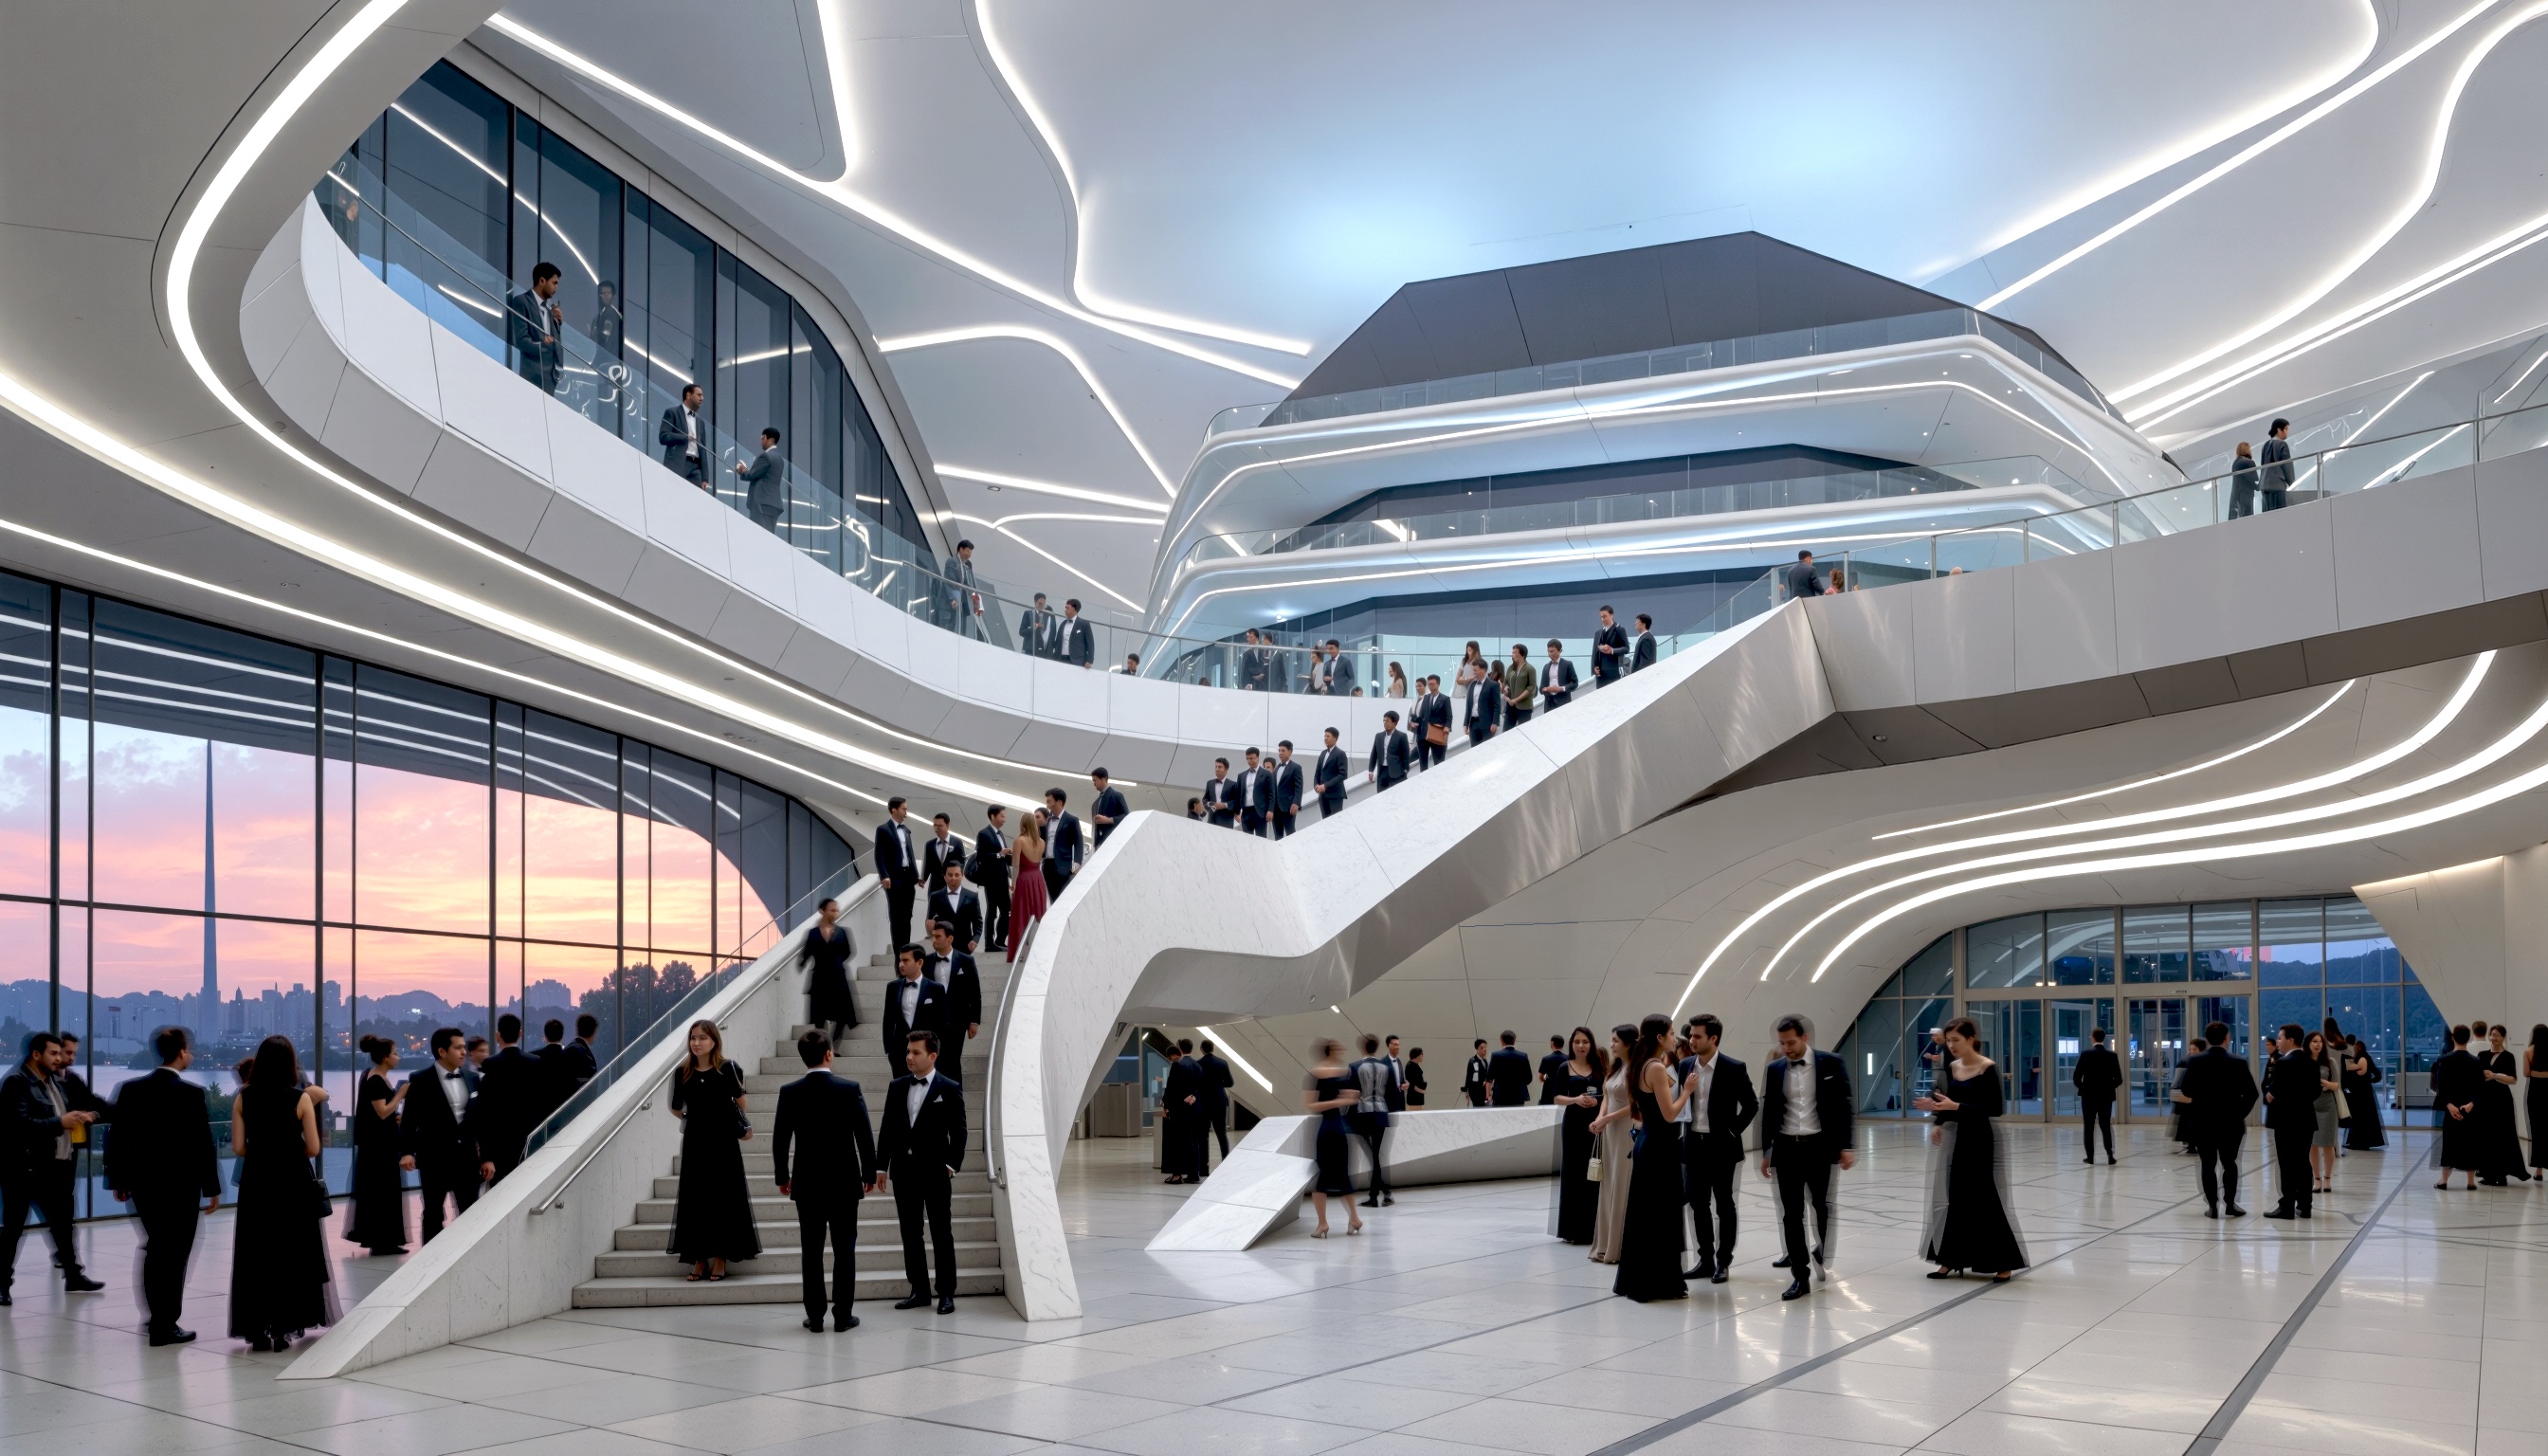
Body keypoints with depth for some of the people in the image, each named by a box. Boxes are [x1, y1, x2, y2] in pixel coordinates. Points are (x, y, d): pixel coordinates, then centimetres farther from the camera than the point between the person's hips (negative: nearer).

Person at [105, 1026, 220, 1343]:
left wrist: (118, 1181, 12)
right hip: (181, 1185, -5)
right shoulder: (192, 1093, -14)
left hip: (143, 1182, 5)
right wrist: (212, 1188, -6)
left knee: (156, 1248, 20)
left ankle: (159, 1317, 28)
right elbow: (203, 1144, -14)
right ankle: (165, 1327, 6)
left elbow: (117, 1139, 2)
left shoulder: (131, 1089, 0)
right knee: (174, 1254, 4)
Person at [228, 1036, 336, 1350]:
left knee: (256, 1254, 8)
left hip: (256, 1183, 2)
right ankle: (284, 1327, 8)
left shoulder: (243, 1098, -2)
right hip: (293, 1184, -2)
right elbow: (312, 1149, -8)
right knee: (292, 1253, 8)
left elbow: (238, 1148, -3)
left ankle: (258, 1329, 7)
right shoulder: (300, 1098, -9)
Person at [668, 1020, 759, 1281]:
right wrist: (696, 1119, 6)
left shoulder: (727, 1069, -7)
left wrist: (744, 1125, 4)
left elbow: (740, 1100, 7)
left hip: (723, 1142, -2)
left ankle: (720, 1259, 6)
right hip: (695, 1142, 3)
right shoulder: (682, 1073, 0)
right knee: (695, 1198, 4)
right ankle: (699, 1259, 11)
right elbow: (676, 1109, 12)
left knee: (723, 1197, 1)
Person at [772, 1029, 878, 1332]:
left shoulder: (790, 1093, -4)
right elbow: (865, 1136, -5)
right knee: (844, 1250, 5)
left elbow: (779, 1140, -1)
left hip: (807, 1183, 1)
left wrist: (782, 1176, 11)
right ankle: (843, 1315, 5)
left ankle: (815, 1316, 7)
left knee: (812, 1252, 6)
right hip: (844, 1182, -1)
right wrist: (869, 1174, 6)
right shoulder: (850, 1089, -8)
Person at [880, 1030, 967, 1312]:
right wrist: (882, 1165, 6)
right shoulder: (897, 1087, 9)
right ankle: (919, 1290, 17)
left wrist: (952, 1165, -10)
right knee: (910, 1233, 8)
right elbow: (887, 1128, 10)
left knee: (942, 1234, 1)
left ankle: (946, 1293, 7)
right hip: (903, 1171, 4)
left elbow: (958, 1132, -3)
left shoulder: (949, 1090, -3)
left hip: (935, 1172, -4)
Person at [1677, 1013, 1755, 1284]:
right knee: (1699, 1205, 10)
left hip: (1721, 1146, -5)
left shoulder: (1733, 1069, -11)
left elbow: (1752, 1105, -6)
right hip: (1693, 1144, 5)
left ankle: (1723, 1262, 13)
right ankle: (1705, 1260, 19)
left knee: (1724, 1206, 5)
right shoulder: (1685, 1066, 3)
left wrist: (1733, 1131, -7)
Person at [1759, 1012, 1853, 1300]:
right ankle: (1800, 1277, 6)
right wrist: (1766, 1152, 10)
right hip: (1787, 1148, 2)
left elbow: (1844, 1105, -3)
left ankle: (1822, 1255, 37)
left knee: (1823, 1207, 12)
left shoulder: (1831, 1064, -3)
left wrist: (1846, 1146, -7)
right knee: (1791, 1213, 1)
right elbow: (1768, 1112, 10)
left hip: (1820, 1146, -2)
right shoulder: (1774, 1069, 5)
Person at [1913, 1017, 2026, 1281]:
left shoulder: (1987, 1069, -13)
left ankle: (2004, 1263, 7)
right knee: (1954, 1199, 8)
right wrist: (1939, 1122, 0)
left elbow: (1995, 1109, -18)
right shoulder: (1952, 1067, 7)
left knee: (1986, 1201, -3)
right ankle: (1951, 1260, 14)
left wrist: (1955, 1107, -24)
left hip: (1979, 1140, -7)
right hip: (1955, 1138, 7)